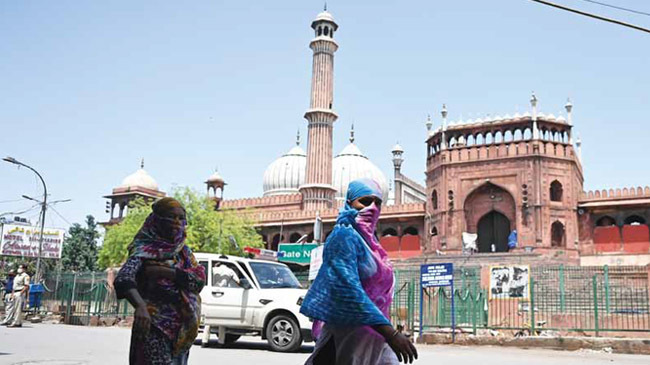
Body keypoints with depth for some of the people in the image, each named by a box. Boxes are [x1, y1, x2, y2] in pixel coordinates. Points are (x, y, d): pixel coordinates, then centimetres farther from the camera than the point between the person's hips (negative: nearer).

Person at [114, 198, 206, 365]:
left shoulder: (184, 251, 11)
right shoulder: (145, 250, -5)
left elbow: (199, 280, -5)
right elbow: (123, 279, -22)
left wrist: (163, 272, -17)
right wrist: (140, 306, -41)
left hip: (181, 330, 6)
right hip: (154, 327, -5)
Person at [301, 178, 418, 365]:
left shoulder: (369, 239, 12)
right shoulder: (344, 235, -14)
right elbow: (348, 287, -26)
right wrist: (390, 333, -33)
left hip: (373, 333, 8)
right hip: (347, 333, -8)